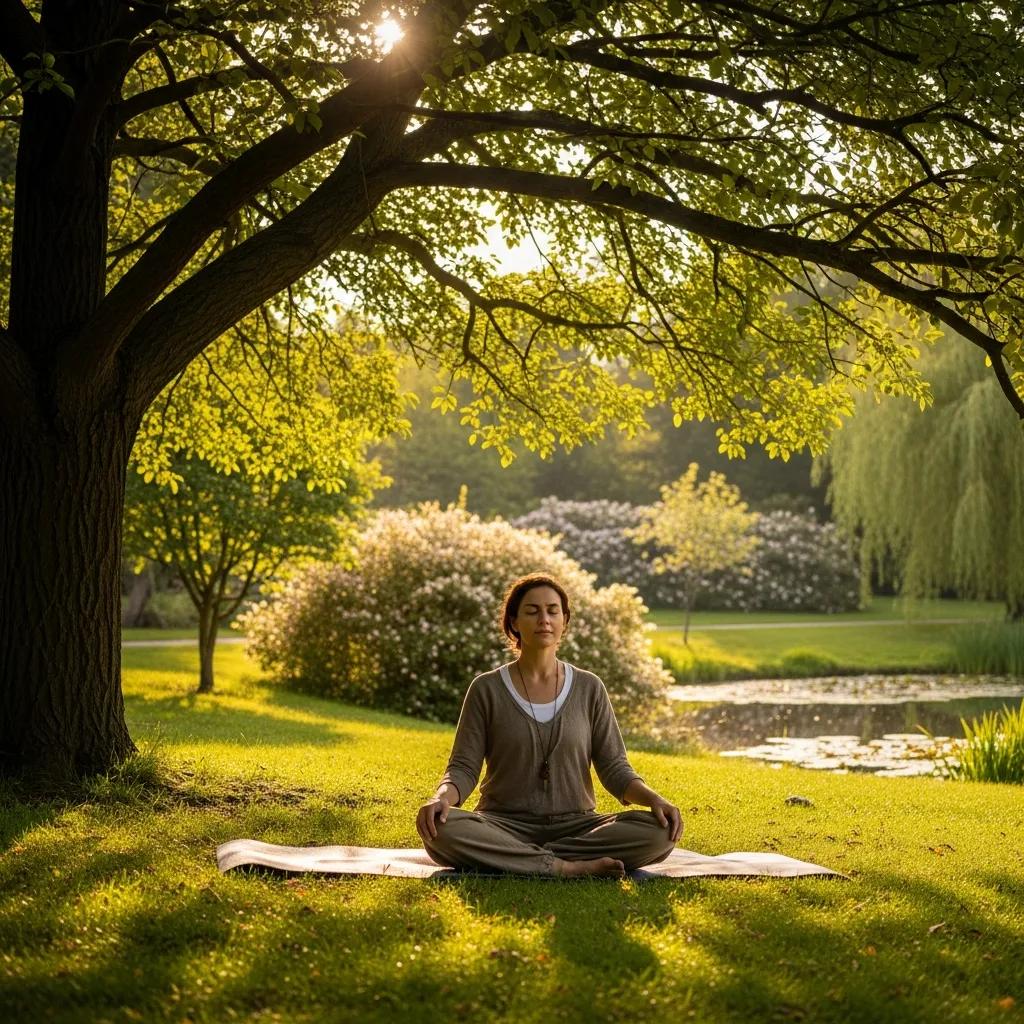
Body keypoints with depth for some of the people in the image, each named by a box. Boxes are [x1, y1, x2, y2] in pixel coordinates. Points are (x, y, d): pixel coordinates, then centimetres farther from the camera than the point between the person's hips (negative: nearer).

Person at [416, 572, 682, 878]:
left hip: (575, 826, 2)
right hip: (504, 826, -1)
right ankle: (568, 868, -28)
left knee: (658, 832, -26)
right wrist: (442, 797, -25)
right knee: (442, 829, -34)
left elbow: (614, 768, 4)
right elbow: (464, 767, -2)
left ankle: (517, 859, -22)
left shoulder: (589, 689, 6)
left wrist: (654, 799, -16)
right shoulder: (486, 689, 2)